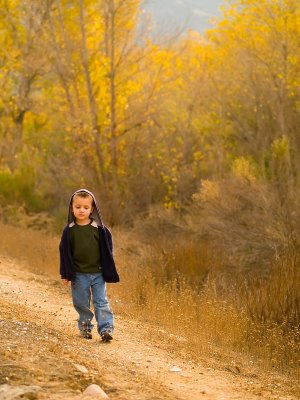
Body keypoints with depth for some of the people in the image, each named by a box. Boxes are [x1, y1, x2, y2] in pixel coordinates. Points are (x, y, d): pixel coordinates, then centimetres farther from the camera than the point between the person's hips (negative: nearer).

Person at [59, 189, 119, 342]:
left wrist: (109, 272, 3)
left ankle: (106, 328, -4)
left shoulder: (99, 229, -3)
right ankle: (85, 327, 23)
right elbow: (64, 253, 2)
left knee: (101, 302, -3)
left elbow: (107, 251, 4)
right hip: (79, 275, 1)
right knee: (81, 304, 10)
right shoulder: (69, 231, -3)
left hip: (98, 273, -1)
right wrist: (65, 274, 0)